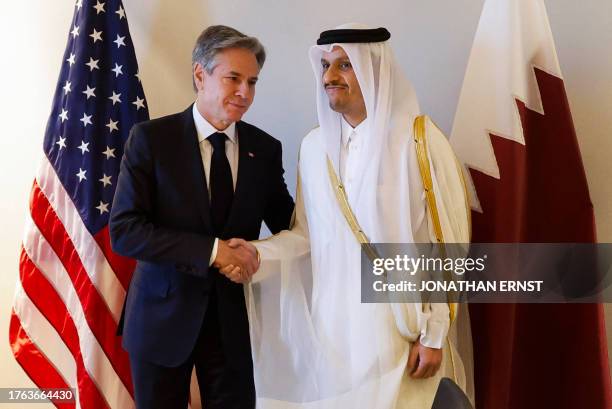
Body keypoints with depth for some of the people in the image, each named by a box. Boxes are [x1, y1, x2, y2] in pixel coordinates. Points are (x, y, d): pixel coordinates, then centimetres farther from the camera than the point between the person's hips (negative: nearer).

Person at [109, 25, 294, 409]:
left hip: (234, 316, 2)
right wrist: (212, 250, -23)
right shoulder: (151, 138, -9)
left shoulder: (266, 148, 0)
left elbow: (288, 224, 8)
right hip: (164, 315, -2)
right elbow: (124, 230, -16)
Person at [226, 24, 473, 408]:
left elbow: (445, 243, -9)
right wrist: (256, 254, -10)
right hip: (332, 322, 4)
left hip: (399, 326, -4)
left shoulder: (418, 139, -11)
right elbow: (307, 233, 7)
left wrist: (434, 334, -8)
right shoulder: (315, 145, 3)